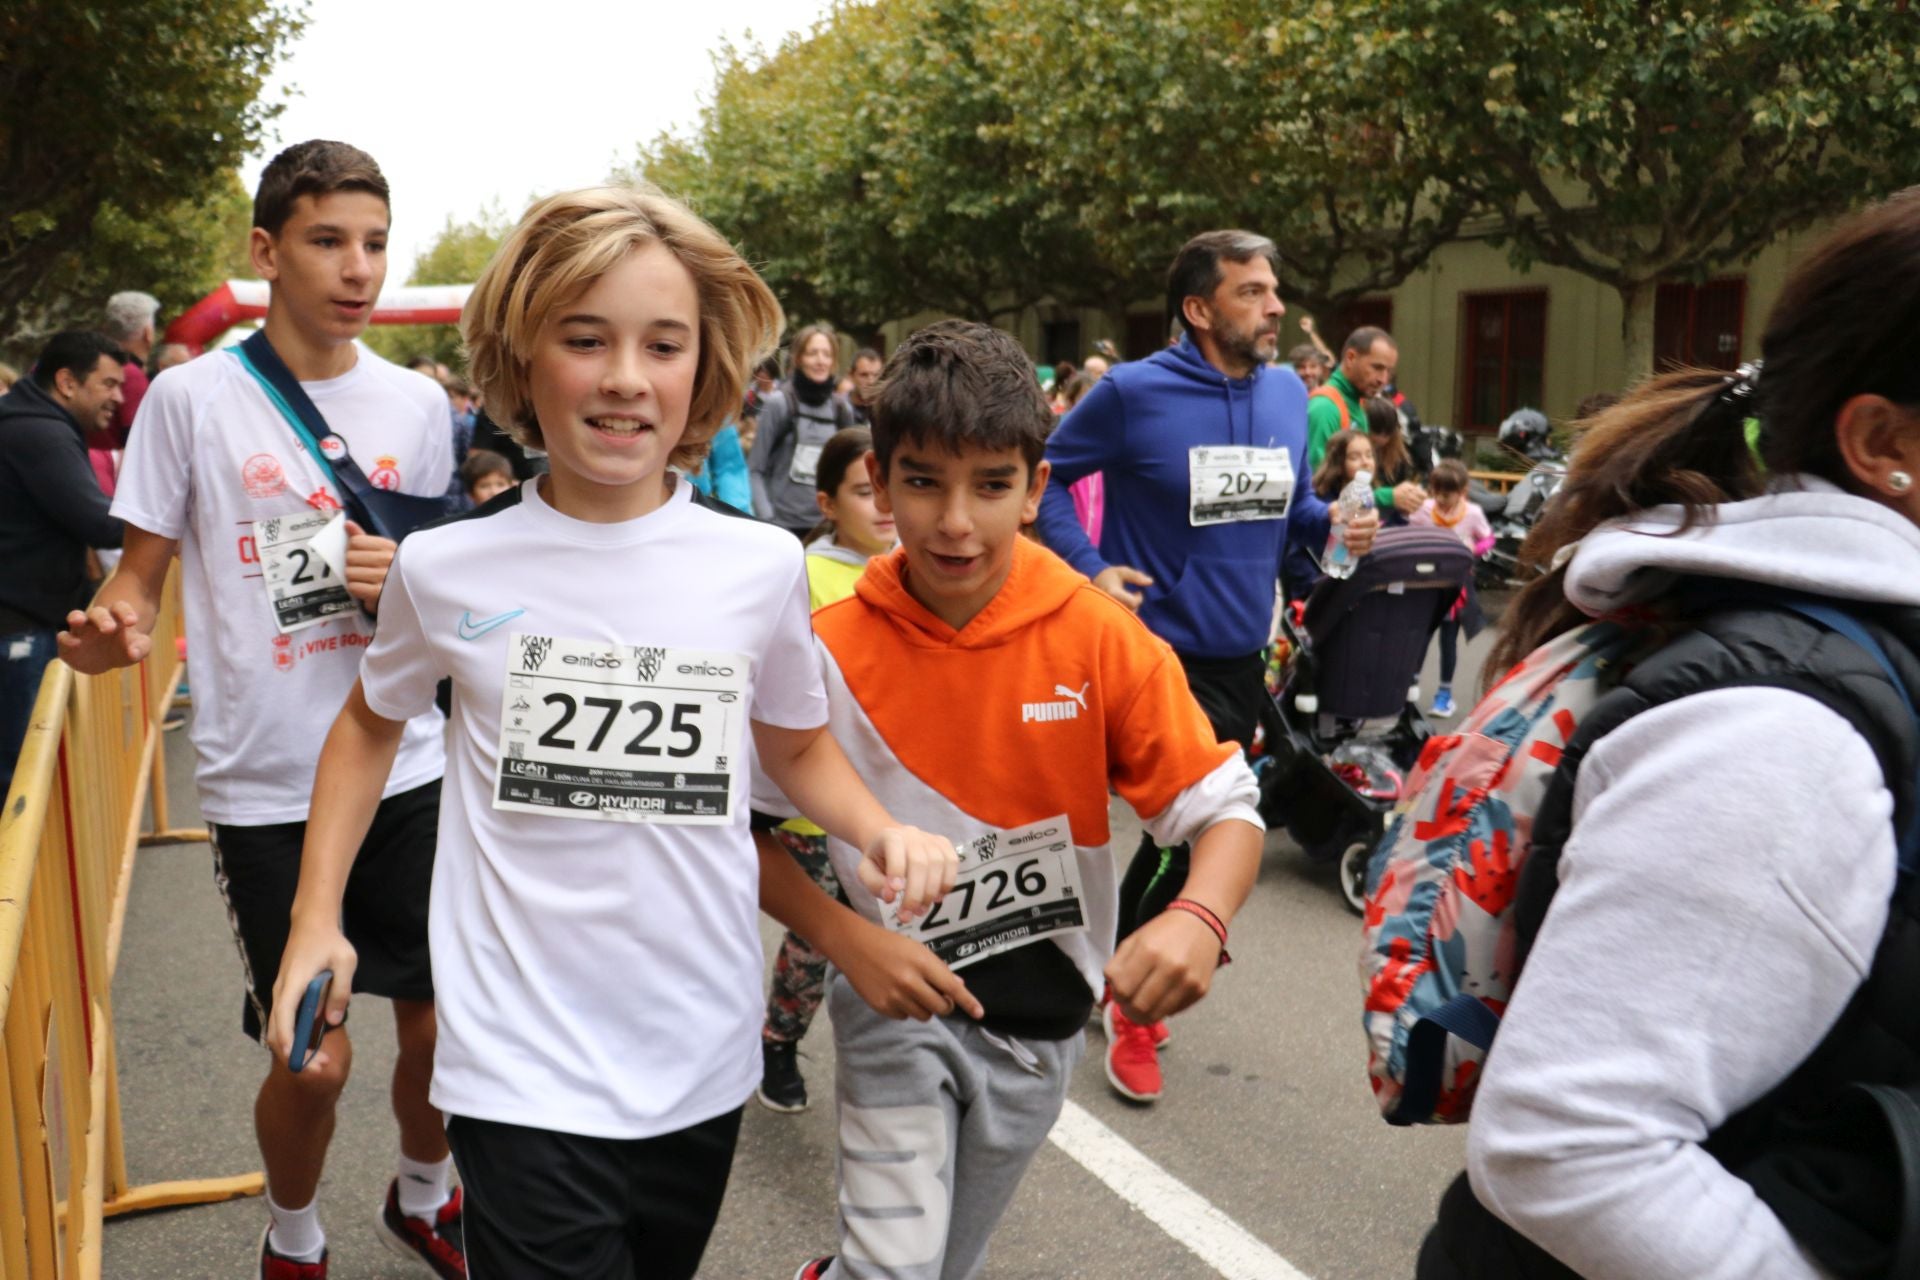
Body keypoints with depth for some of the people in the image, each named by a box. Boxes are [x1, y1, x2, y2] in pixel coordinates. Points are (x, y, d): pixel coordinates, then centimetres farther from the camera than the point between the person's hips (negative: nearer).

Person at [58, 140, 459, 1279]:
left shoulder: (417, 402, 4)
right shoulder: (193, 398, -5)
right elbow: (142, 575, 0)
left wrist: (406, 583, -10)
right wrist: (116, 627, -23)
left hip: (406, 767, 3)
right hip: (266, 787, -3)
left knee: (444, 1022, 11)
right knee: (313, 1060, 4)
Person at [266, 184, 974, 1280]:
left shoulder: (762, 567, -6)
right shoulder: (447, 569, -7)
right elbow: (373, 722, 13)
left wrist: (879, 830, -9)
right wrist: (317, 917, 6)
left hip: (705, 1064, 3)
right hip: (524, 1074, -2)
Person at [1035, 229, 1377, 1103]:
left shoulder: (1289, 392, 6)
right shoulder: (1135, 392, -12)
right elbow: (1045, 473, -2)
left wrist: (1334, 524, -4)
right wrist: (1089, 566, -14)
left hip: (1242, 657, 6)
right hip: (1159, 649, -6)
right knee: (1197, 838, -6)